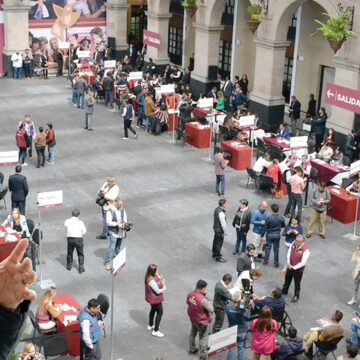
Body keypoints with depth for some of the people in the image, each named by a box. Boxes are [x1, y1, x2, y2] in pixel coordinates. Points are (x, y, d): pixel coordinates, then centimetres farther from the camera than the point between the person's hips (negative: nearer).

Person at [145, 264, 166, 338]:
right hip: (155, 299, -10)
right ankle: (155, 331, 6)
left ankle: (150, 325, 48)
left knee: (153, 310, 27)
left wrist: (161, 279, -15)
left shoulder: (154, 276, -5)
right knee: (160, 312, 0)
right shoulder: (151, 280, -34)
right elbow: (158, 291, -27)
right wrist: (164, 288, -10)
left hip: (152, 298, 10)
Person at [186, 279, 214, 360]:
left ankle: (191, 348, 47)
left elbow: (187, 302, 8)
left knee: (193, 333, 28)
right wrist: (210, 303, -9)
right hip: (201, 321, -7)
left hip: (192, 318, 7)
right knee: (203, 337, 12)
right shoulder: (203, 299, -35)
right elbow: (211, 310, -27)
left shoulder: (190, 294, -14)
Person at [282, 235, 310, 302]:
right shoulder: (294, 244, -14)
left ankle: (296, 296, 35)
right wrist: (289, 263, -6)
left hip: (298, 269, -6)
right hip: (290, 266, 6)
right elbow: (289, 252, 1)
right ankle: (284, 291, 51)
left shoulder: (306, 250, -31)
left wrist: (294, 267, -20)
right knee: (287, 279, 26)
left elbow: (303, 263, -26)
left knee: (297, 283, 12)